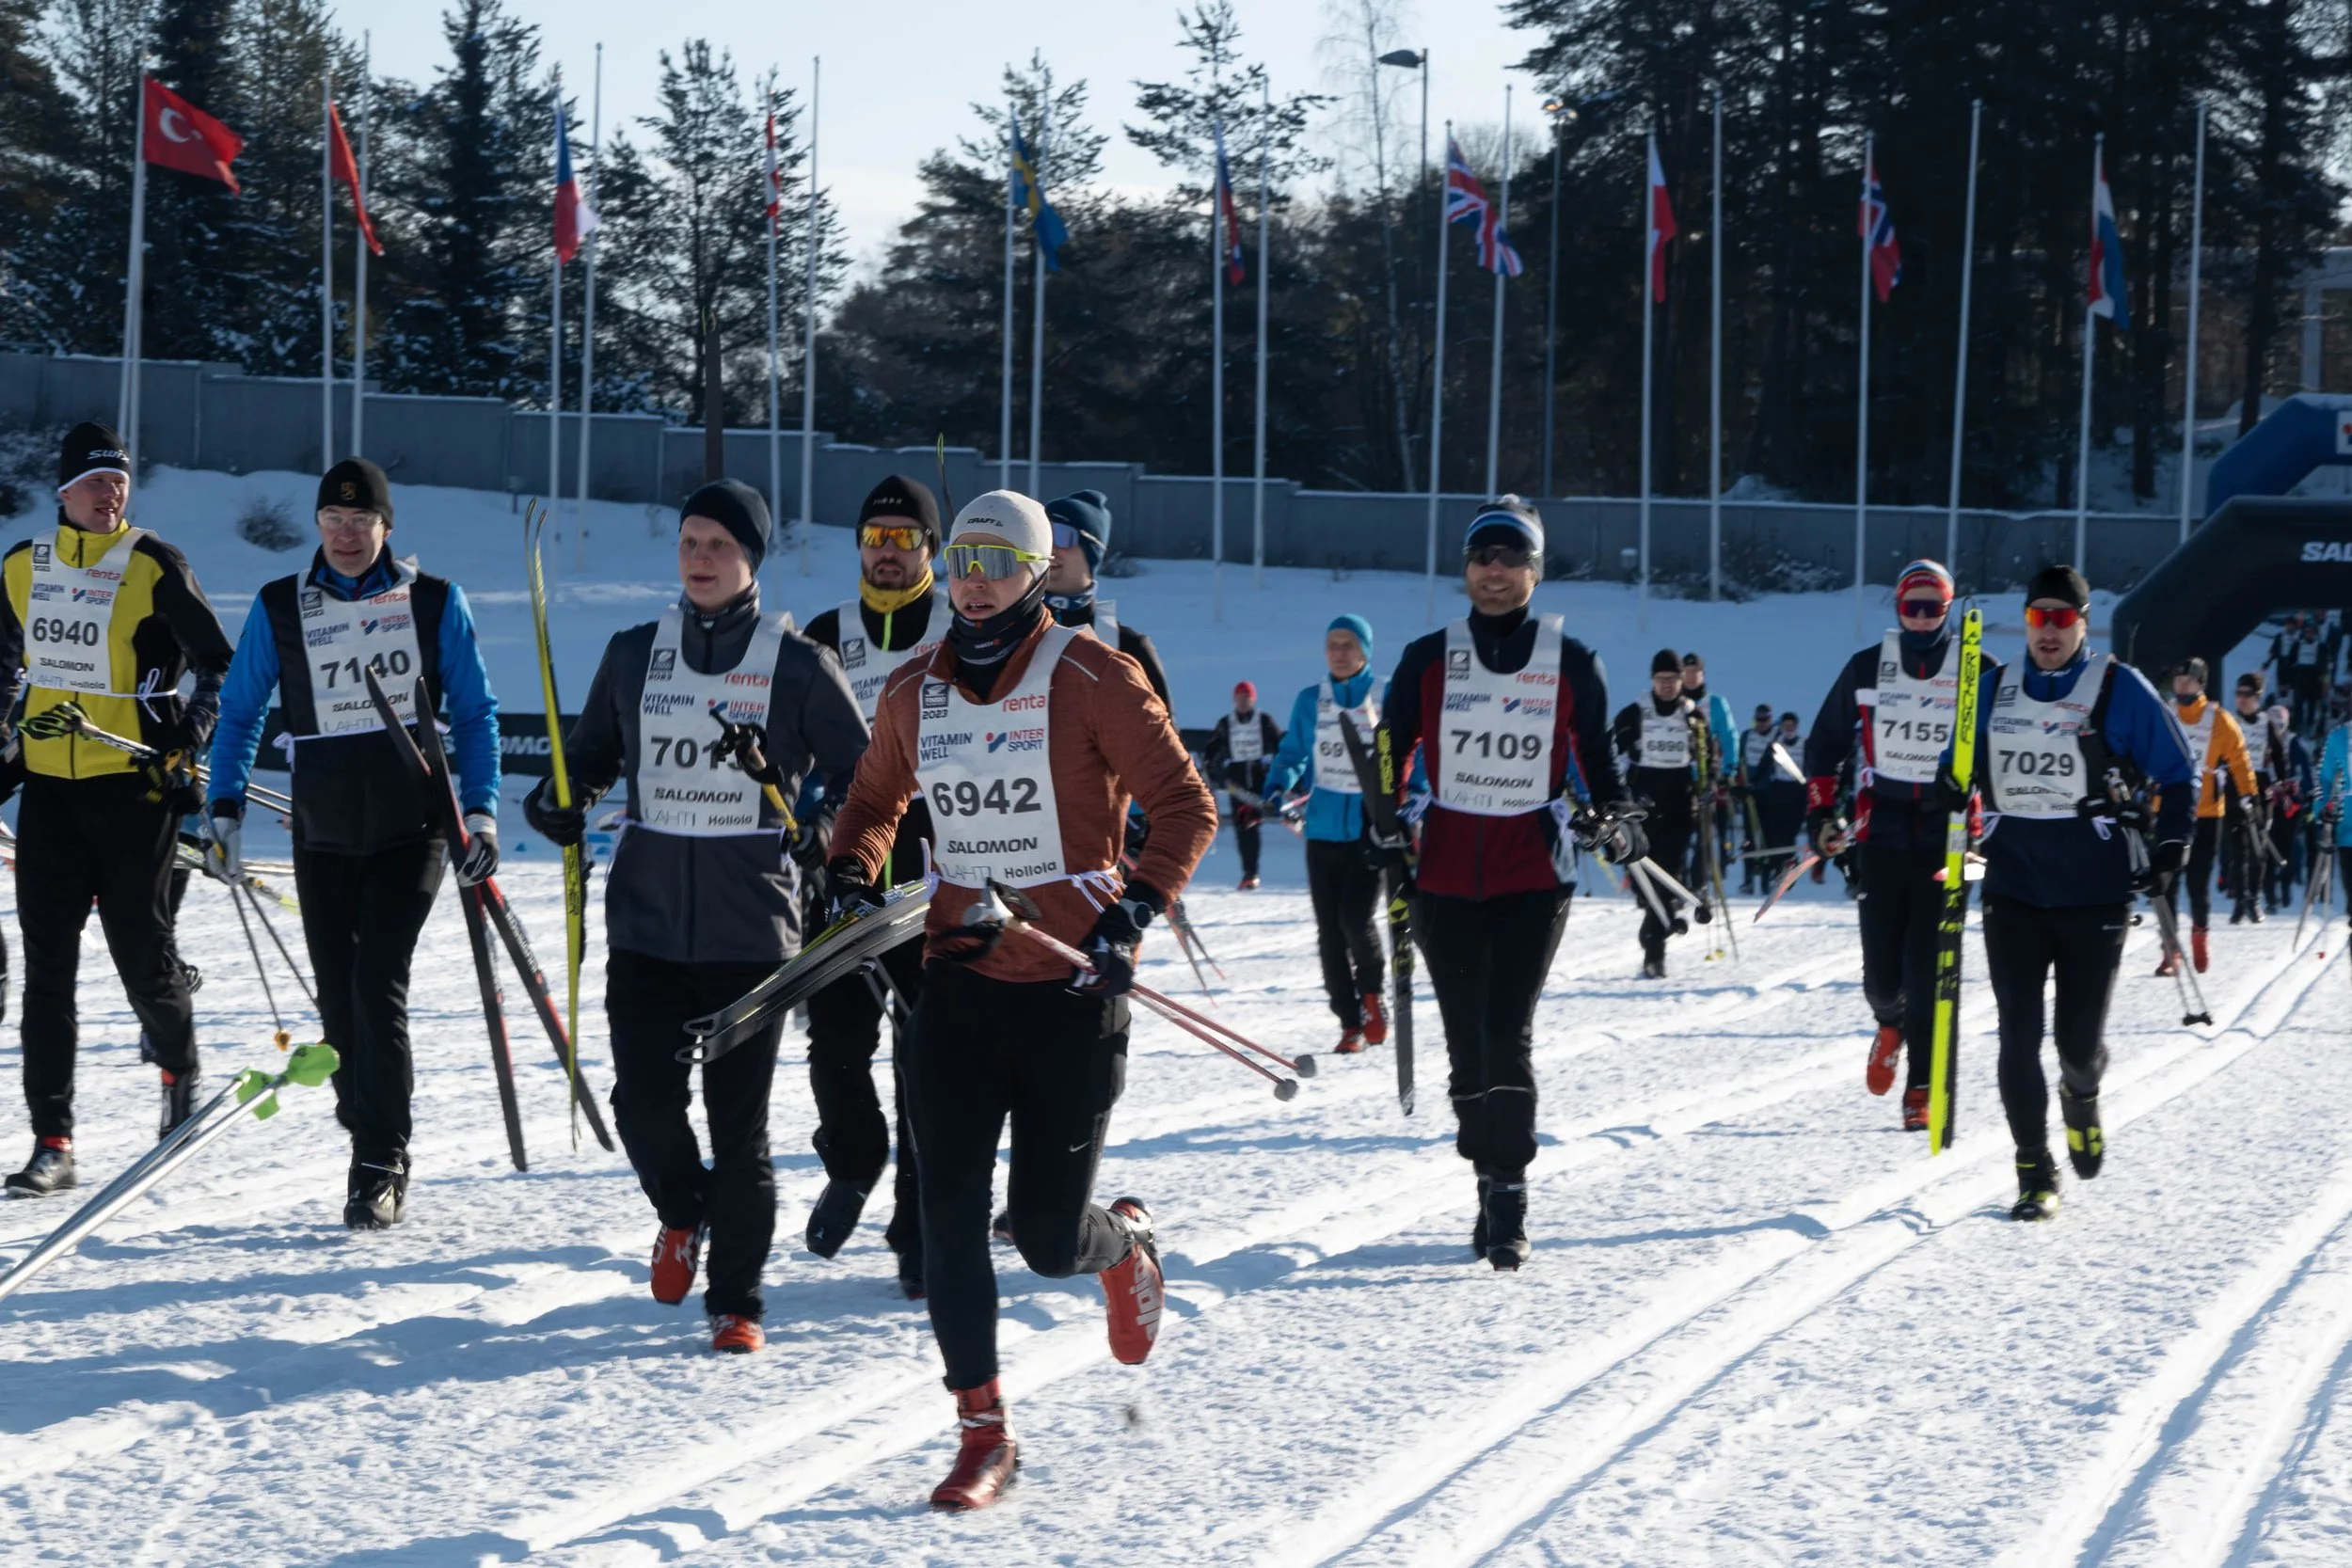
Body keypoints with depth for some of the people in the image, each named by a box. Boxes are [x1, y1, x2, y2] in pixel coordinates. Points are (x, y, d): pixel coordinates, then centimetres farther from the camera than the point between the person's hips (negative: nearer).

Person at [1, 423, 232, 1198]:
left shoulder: (155, 567, -6)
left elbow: (219, 666, -1)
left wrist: (186, 750, -9)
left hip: (135, 788, -4)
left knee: (142, 958, 3)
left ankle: (181, 1068, 36)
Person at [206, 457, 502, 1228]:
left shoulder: (435, 603, 1)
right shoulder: (278, 609, 4)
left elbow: (474, 714, 7)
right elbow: (240, 712, 12)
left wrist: (481, 811, -1)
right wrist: (225, 809, 3)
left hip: (412, 826, -2)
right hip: (324, 834, 2)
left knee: (378, 985, -13)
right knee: (337, 996, 4)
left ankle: (381, 1166, -7)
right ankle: (376, 1145, 19)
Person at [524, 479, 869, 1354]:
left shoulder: (798, 666, -1)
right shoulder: (634, 656, 8)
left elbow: (861, 777, 4)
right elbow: (592, 751, 20)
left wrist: (821, 836, -14)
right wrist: (563, 799, -1)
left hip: (750, 927, -3)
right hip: (646, 920, 3)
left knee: (739, 1124, -1)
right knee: (644, 1101, -5)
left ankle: (735, 1302, 12)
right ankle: (683, 1213, 28)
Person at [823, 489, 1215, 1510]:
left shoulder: (1092, 678, -7)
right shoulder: (914, 692, 7)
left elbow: (1185, 805, -6)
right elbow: (876, 801, 25)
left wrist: (1134, 915, -18)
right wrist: (852, 872, 5)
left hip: (1071, 981, -4)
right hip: (958, 978, 4)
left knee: (1049, 1239, 1)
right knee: (949, 1211, -7)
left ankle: (1124, 1243, 38)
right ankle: (981, 1430, 2)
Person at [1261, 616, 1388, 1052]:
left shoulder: (1389, 699, -1)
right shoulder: (1309, 701, 7)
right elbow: (1292, 754, 12)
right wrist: (1278, 789, -7)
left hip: (1372, 827, -3)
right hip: (1323, 830, 3)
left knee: (1356, 917, -16)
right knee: (1329, 931, 1)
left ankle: (1372, 992, 13)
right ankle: (1351, 1023, 11)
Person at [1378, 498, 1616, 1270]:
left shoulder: (1572, 664, 2)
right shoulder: (1429, 660, 4)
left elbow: (1596, 759, 10)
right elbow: (1391, 759, 10)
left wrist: (1616, 825, -7)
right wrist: (1388, 837, -1)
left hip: (1534, 876, -2)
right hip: (1446, 876, 2)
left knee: (1507, 1032, -15)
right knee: (1466, 1041, 4)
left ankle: (1509, 1203, -12)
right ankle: (1489, 1189, 17)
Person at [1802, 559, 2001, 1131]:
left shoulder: (1978, 672, 2)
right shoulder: (1866, 668, 6)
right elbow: (1825, 743, 15)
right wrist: (1820, 814, 6)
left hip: (1948, 834, -1)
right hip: (1881, 832, 1)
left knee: (1929, 969, -9)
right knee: (1882, 971, 1)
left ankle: (1921, 1088, 0)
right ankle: (1892, 1024, 36)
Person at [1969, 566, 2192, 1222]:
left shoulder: (2120, 690, -1)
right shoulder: (1994, 692, 9)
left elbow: (2177, 774, 3)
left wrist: (2168, 850, -7)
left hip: (2095, 893, -3)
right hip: (2012, 890, 3)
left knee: (2079, 1039, -1)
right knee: (2019, 1036, -4)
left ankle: (2081, 1095, 36)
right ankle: (2035, 1174, 6)